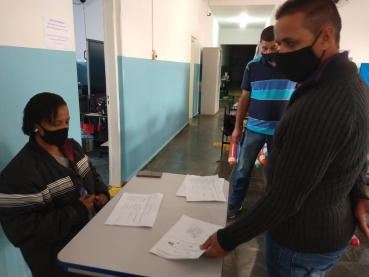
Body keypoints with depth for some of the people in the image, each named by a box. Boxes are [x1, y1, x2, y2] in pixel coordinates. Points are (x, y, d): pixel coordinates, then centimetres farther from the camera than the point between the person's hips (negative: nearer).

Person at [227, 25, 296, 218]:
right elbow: (244, 98, 3)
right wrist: (237, 127, 3)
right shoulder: (252, 66, -1)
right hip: (254, 128, 1)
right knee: (243, 168, 10)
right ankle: (235, 203, 29)